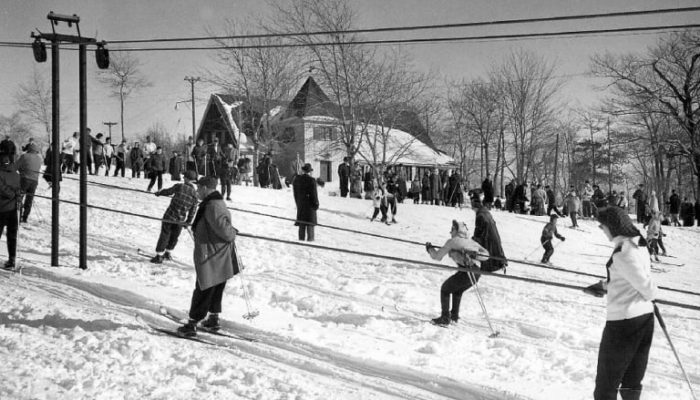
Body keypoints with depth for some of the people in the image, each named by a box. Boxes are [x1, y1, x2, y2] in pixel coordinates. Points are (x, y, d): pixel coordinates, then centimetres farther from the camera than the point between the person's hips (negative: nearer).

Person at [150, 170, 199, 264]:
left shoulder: (179, 186, -10)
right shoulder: (195, 193, -2)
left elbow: (168, 191, 5)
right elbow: (193, 210, 2)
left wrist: (159, 193, 25)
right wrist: (188, 222, 12)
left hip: (170, 215, -2)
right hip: (180, 220, 2)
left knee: (164, 235, 7)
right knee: (174, 237, 21)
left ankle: (159, 256, 8)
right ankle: (167, 253, 34)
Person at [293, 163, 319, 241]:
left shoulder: (296, 180, 5)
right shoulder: (311, 180, -14)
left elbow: (295, 193, 10)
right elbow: (314, 193, -12)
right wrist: (316, 204, -2)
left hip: (300, 204, 5)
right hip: (310, 204, -5)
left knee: (302, 224, 11)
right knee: (310, 223, 0)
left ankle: (301, 239, 12)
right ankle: (310, 239, -4)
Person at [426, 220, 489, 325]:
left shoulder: (452, 241, 1)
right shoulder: (471, 241, 19)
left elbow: (437, 256, 6)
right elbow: (486, 254, 12)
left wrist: (430, 249, 23)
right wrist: (474, 255, 0)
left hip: (466, 273, -7)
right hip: (476, 274, 7)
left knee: (445, 289, 17)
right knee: (458, 290, 32)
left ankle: (445, 318, 15)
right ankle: (454, 316, 37)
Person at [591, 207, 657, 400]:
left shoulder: (622, 253, -22)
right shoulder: (640, 245, 5)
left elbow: (647, 288, -18)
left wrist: (651, 294, 2)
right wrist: (606, 284, 13)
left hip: (623, 321, -8)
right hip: (646, 317, 8)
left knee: (606, 384, 7)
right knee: (632, 382, 19)